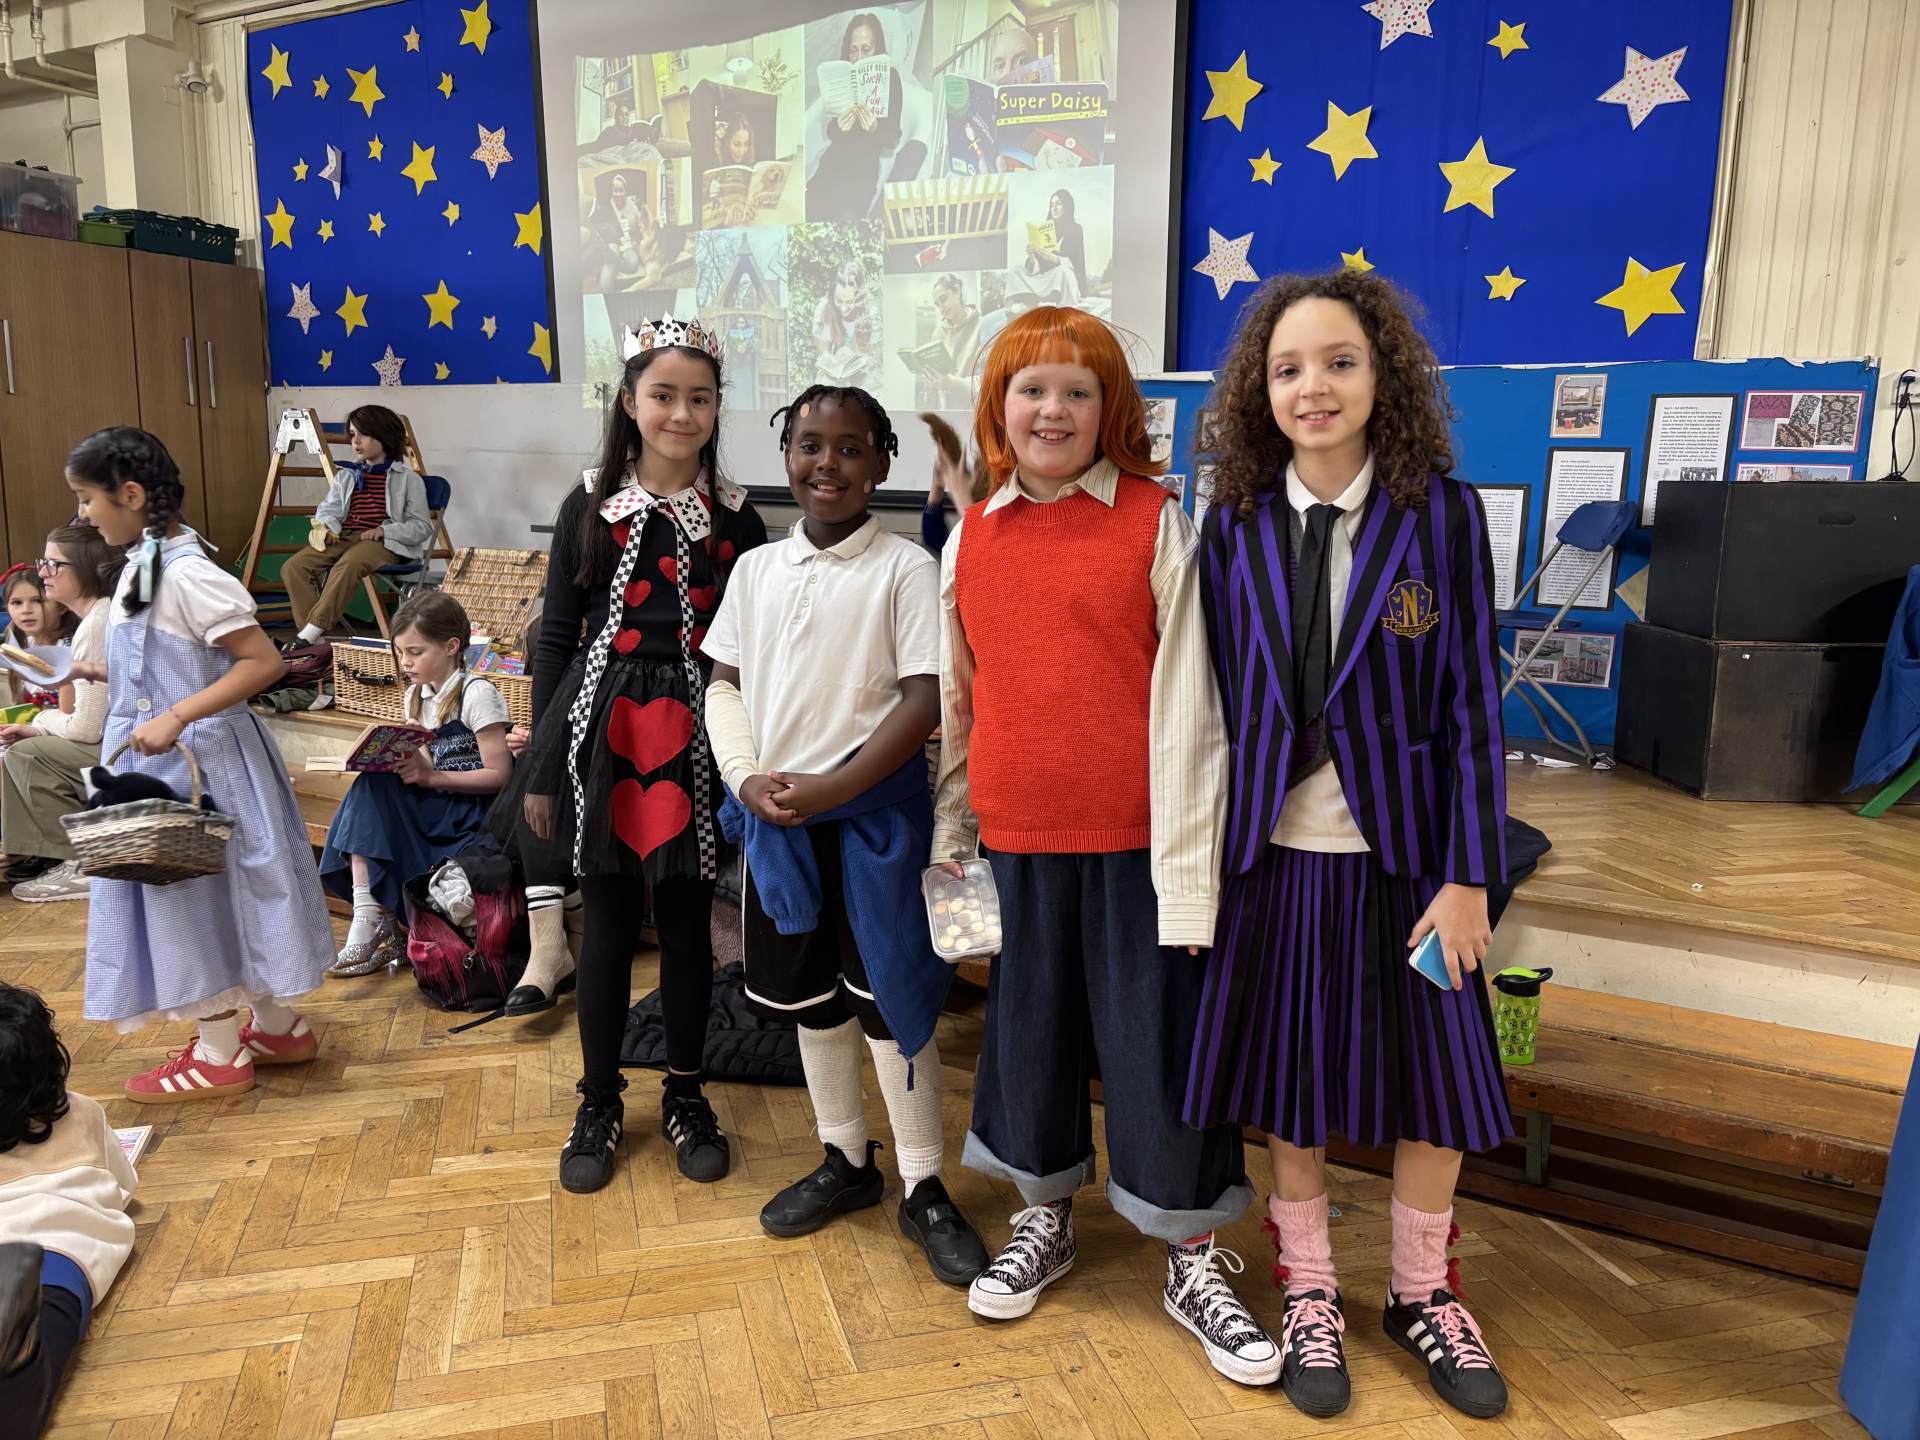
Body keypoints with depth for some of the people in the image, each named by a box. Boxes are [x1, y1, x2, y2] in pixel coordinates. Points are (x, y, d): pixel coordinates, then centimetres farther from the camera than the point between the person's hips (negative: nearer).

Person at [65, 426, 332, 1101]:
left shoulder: (188, 575, -21)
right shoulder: (143, 561, 7)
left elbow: (264, 662, -25)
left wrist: (174, 718, -29)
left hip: (192, 760, -10)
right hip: (157, 756, 10)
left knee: (193, 894, 2)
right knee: (184, 893, 16)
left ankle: (220, 1056, 18)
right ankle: (277, 1026, 29)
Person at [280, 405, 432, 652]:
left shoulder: (407, 479, 7)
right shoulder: (346, 476, 24)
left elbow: (422, 526, 3)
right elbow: (328, 509, 20)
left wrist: (384, 531, -13)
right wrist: (326, 526, -6)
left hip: (383, 542, -6)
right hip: (342, 537, 6)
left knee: (347, 566, -40)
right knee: (293, 566, -21)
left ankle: (312, 631, -41)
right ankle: (313, 640, -27)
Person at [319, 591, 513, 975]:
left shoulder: (477, 693, -10)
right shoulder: (415, 697, 13)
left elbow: (499, 776, -14)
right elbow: (428, 771, 13)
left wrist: (430, 776, -20)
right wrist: (408, 765, -10)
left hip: (477, 812, -7)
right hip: (435, 809, 7)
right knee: (374, 784, -19)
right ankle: (370, 916, -25)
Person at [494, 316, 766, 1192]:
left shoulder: (734, 517, 3)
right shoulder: (590, 507, 2)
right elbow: (555, 637, 3)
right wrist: (541, 768, -1)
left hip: (694, 738, 0)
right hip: (603, 733, 0)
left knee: (687, 923, 10)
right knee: (609, 924, 9)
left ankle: (684, 1095, 29)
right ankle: (600, 1102, 28)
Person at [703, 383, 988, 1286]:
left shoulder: (905, 568, -7)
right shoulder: (757, 568, 7)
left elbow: (925, 700, -13)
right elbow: (724, 685, 8)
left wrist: (830, 789, -18)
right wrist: (746, 777, -8)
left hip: (875, 814, -5)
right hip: (776, 814, 5)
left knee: (887, 999, 1)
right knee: (809, 998, 15)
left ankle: (923, 1189, 18)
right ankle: (845, 1160, 34)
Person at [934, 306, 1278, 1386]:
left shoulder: (1158, 525, -5)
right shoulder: (970, 539, 7)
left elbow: (1185, 704, -8)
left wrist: (1188, 865, -11)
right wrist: (951, 837, 15)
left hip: (1135, 838, -3)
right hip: (1020, 839, 4)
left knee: (1155, 1039, 6)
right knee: (1031, 1025, 16)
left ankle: (1193, 1259, 26)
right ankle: (1046, 1218, 39)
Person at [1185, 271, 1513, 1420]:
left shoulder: (1442, 513, -6)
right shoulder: (1237, 526, -1)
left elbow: (1474, 701, -6)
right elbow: (1220, 702, 2)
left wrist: (1469, 875, -9)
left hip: (1406, 849, 0)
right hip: (1277, 851, 1)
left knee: (1433, 1076, 12)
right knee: (1289, 1078, 11)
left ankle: (1423, 1293, 37)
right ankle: (1309, 1290, 34)